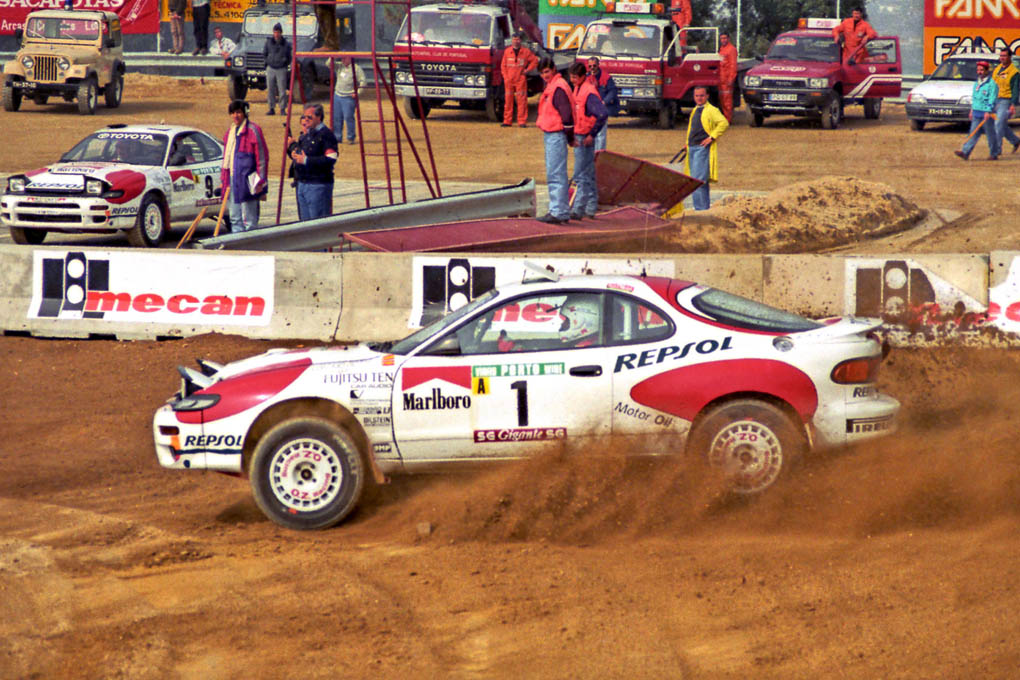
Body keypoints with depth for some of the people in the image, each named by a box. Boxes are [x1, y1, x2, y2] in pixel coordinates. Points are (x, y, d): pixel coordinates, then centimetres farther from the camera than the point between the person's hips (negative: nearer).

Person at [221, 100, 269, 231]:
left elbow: (262, 156, -10)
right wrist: (223, 179, 19)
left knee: (249, 220, -6)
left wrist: (261, 182, -14)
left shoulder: (253, 130, -9)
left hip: (247, 181, -8)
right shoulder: (230, 132, 15)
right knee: (235, 219, 12)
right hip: (232, 180, 8)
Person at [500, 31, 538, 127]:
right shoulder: (507, 51, 8)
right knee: (508, 100, 2)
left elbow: (535, 61, 11)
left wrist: (527, 70, 2)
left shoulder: (526, 51, 2)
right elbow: (503, 65, 11)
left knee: (521, 101, -4)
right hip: (509, 80, 2)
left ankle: (522, 121, -2)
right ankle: (507, 121, 7)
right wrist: (505, 77, 1)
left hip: (520, 79, -2)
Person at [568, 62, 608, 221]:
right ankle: (591, 208, 23)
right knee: (588, 175, 16)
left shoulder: (589, 93, -19)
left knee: (581, 175, -9)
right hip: (578, 137, 10)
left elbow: (603, 114, -29)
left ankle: (578, 210, -8)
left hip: (585, 138, -10)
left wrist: (592, 134, -23)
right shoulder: (578, 89, 11)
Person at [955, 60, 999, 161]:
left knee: (990, 134, 1)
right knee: (973, 134, 1)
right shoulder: (977, 83, 16)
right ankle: (965, 152, -7)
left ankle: (993, 154, 11)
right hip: (976, 113, 7)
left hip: (987, 114, -7)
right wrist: (972, 110, 21)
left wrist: (988, 111, -23)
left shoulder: (992, 84, -9)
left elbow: (992, 99, -16)